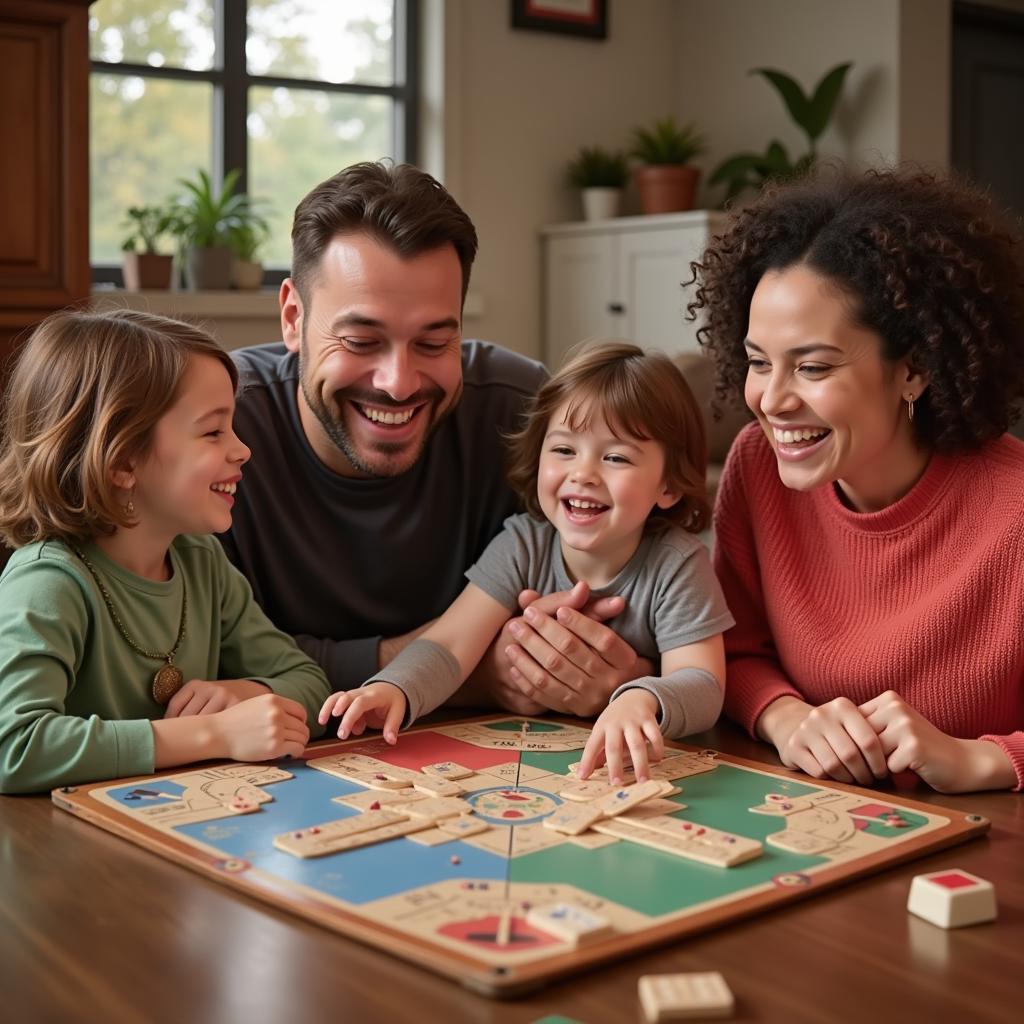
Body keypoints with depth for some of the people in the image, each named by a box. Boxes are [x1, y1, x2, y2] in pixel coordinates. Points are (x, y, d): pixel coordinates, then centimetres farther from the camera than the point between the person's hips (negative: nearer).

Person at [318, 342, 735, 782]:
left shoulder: (677, 564, -13)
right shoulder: (523, 544, -7)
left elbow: (702, 684, -22)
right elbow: (448, 646, -16)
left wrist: (641, 700, -45)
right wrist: (395, 688, -38)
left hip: (645, 772, -1)